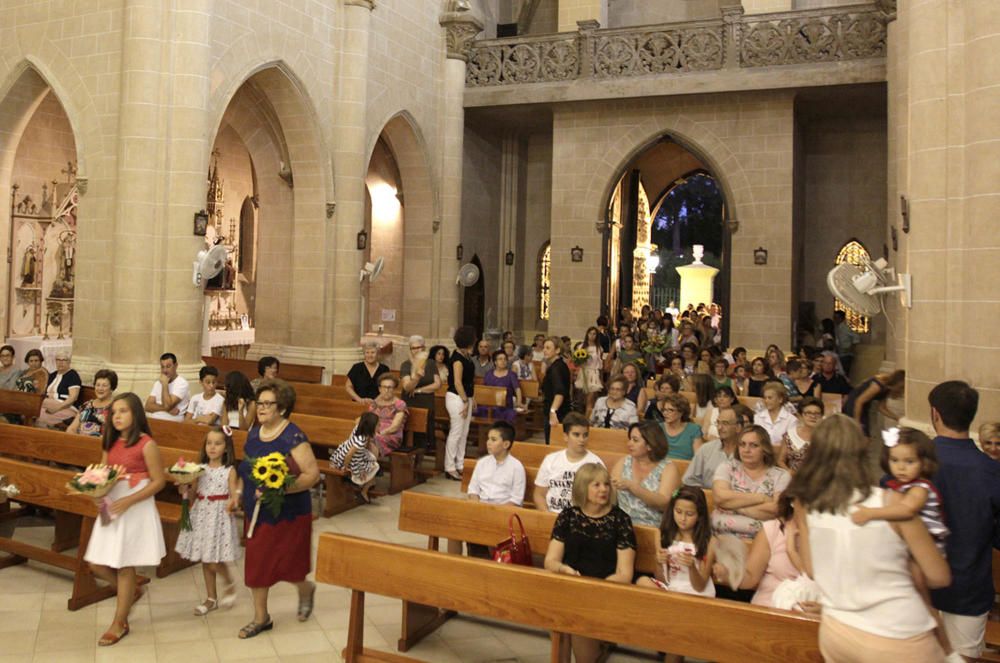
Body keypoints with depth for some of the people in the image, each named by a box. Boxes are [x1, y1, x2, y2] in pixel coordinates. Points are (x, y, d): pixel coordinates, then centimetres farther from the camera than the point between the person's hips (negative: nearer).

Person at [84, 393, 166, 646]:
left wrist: (128, 501, -21)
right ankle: (130, 592, 34)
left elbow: (159, 481, -13)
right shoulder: (110, 443, 7)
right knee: (96, 564, 7)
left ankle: (119, 623, 18)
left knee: (124, 566, 3)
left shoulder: (146, 444, -13)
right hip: (110, 507, 7)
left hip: (136, 510, -7)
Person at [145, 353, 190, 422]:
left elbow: (167, 406, -15)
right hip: (153, 420, 4)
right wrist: (167, 409, -11)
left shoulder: (182, 383, -5)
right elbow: (148, 407, 5)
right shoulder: (157, 383, 16)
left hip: (171, 422, -4)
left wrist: (165, 384, -8)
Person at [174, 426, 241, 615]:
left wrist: (234, 503, -31)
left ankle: (229, 585, 22)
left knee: (214, 562, -8)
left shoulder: (230, 471, -6)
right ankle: (211, 599, 26)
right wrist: (185, 489, -12)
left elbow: (234, 495, -9)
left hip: (219, 516, -5)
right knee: (205, 560, 12)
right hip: (201, 515, 5)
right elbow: (192, 495, 8)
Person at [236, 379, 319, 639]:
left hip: (287, 514, -6)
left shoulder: (293, 437, -20)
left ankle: (306, 589, 37)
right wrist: (240, 493, 8)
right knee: (256, 564, 11)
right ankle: (261, 618, 28)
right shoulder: (254, 433, 3)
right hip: (257, 513, 7)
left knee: (283, 565, 4)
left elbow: (312, 474, -23)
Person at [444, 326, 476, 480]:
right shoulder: (458, 357, -16)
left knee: (464, 433, 13)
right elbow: (457, 382, -19)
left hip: (465, 398, 9)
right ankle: (450, 468, 4)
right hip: (457, 398, -9)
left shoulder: (465, 355, 11)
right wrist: (465, 401, -16)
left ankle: (460, 465, 20)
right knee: (456, 433, -4)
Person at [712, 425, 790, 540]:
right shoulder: (727, 468, 9)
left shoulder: (781, 476, 7)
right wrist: (761, 498, -6)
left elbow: (777, 510, -8)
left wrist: (734, 506, -7)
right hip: (722, 536, 1)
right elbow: (720, 497, -9)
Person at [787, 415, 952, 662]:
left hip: (836, 631, 3)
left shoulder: (805, 503, -6)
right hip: (898, 640, -2)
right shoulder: (891, 502, -15)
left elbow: (811, 571, 2)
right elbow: (939, 577, -7)